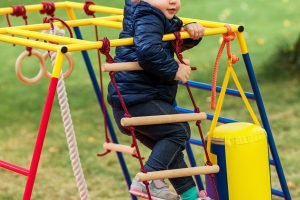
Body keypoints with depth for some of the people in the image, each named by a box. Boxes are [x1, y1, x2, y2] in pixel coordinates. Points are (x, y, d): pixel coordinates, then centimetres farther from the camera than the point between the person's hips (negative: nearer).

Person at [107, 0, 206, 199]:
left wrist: (191, 30, 2)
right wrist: (174, 70, -20)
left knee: (170, 149, 16)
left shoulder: (166, 20, 18)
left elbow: (182, 41, 25)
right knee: (178, 130, -9)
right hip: (137, 99, -10)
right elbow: (148, 50, -31)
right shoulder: (148, 18, -14)